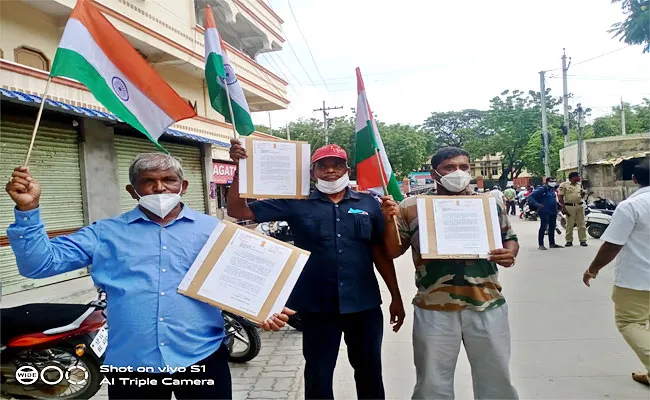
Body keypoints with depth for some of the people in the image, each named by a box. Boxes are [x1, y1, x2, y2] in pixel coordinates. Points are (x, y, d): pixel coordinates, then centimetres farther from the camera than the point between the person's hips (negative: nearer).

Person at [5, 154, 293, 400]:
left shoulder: (212, 229, 5)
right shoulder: (106, 233, 6)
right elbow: (39, 263, 3)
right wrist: (28, 209, -9)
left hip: (202, 359, 0)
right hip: (131, 365, 1)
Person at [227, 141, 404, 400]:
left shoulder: (368, 204, 3)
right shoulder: (296, 204, -1)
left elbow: (381, 252, 7)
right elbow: (238, 211, -1)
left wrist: (396, 297, 7)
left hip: (364, 304, 2)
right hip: (317, 306, -1)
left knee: (370, 372, 18)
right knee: (318, 376, 14)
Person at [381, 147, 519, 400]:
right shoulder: (411, 207, 0)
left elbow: (510, 239, 14)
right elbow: (393, 251, 4)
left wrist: (510, 253, -9)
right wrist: (390, 220, -14)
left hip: (487, 306, 2)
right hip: (434, 309, -1)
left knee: (496, 378, 17)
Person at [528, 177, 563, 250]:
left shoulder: (552, 189, 15)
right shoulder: (542, 189, -11)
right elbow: (530, 197, -17)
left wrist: (557, 204, 18)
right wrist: (536, 204, -26)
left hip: (553, 212, 8)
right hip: (545, 212, -8)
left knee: (552, 228, 13)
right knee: (543, 228, -7)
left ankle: (552, 243, 22)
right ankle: (541, 245, -4)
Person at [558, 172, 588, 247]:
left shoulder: (580, 185, 14)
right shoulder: (564, 185, -4)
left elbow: (582, 195, 24)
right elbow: (560, 196, -7)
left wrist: (583, 193, 0)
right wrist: (563, 207, -13)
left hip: (580, 206, 5)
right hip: (569, 206, -5)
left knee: (581, 224, 4)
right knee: (569, 224, 0)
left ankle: (583, 240, 11)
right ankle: (569, 241, 9)